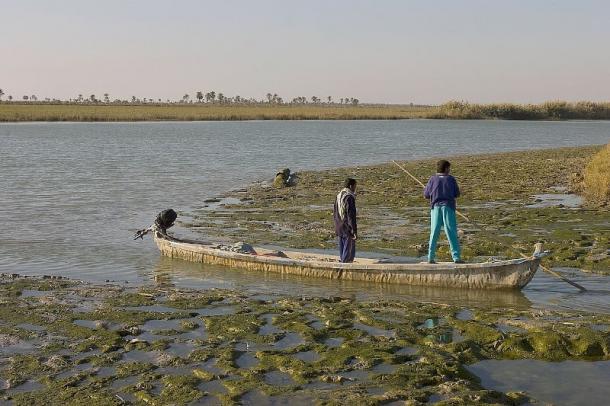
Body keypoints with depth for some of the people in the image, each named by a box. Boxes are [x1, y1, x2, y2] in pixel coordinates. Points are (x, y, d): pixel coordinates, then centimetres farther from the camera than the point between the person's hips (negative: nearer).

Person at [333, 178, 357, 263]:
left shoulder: (338, 196, 9)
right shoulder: (349, 197, -16)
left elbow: (334, 214, 16)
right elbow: (351, 216, -19)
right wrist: (355, 231, -16)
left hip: (339, 230, 8)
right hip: (347, 230, -8)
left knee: (342, 252, 14)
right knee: (349, 253, -1)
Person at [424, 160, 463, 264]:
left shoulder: (433, 179, 1)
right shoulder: (451, 179, -1)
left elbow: (426, 195, 3)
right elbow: (457, 194, 5)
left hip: (436, 207, 2)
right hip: (448, 207, -2)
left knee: (434, 233, 9)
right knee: (452, 233, 0)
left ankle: (431, 257, 8)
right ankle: (456, 257, -5)